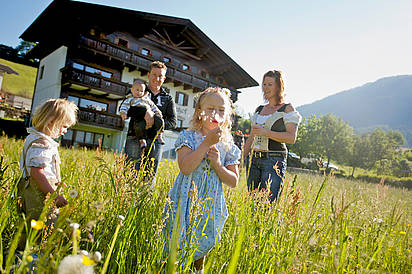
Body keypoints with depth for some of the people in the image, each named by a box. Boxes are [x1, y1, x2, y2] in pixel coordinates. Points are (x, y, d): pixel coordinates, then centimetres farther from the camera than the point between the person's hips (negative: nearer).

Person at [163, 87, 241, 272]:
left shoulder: (228, 146, 2)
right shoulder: (188, 137, -7)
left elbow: (233, 182, 3)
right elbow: (185, 168, -22)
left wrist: (218, 164, -15)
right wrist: (207, 143, -22)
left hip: (210, 205, 3)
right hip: (187, 200, -3)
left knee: (203, 244, 16)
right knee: (179, 244, 4)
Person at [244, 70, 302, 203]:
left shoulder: (287, 109, 2)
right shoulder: (259, 109, 17)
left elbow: (292, 138, -9)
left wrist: (266, 132, -18)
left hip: (274, 160, -5)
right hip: (254, 159, 6)